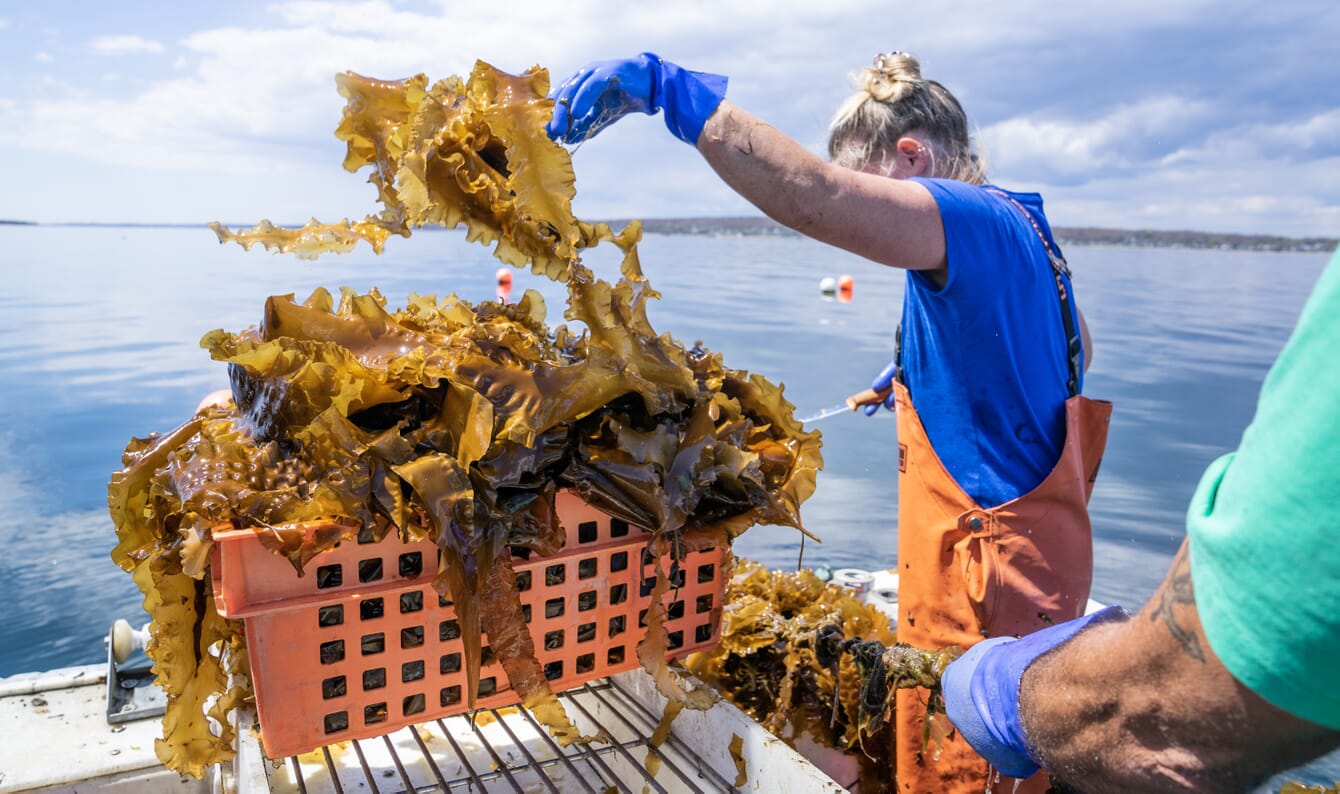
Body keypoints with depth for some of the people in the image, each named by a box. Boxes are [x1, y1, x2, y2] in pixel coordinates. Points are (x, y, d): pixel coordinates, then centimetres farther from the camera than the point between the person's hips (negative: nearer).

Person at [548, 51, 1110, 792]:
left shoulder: (977, 220, -20)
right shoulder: (1014, 224, 11)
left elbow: (812, 198, -39)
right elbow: (1073, 351, 27)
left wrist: (668, 86, -34)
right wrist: (921, 369, 21)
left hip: (991, 576, -10)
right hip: (1027, 557, 10)